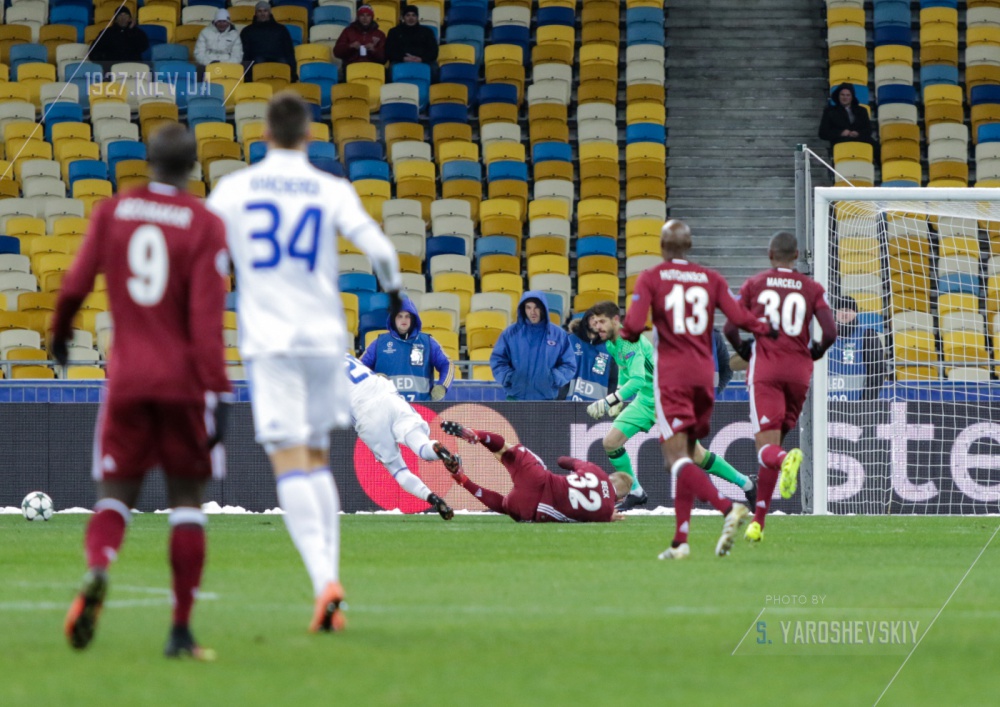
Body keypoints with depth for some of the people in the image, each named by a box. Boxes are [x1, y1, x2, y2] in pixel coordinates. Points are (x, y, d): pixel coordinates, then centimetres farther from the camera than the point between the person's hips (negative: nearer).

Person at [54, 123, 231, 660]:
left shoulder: (112, 213, 3)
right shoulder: (204, 227, -5)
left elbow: (74, 286, 6)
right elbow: (207, 317, -12)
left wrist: (60, 333, 27)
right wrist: (218, 392, -12)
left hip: (127, 374, 2)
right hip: (184, 378, -2)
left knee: (117, 491, 8)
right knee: (186, 496, 8)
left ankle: (97, 568, -26)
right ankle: (180, 631, 4)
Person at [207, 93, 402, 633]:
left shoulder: (232, 190, 2)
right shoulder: (333, 192, 2)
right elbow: (379, 250, -5)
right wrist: (394, 294, 15)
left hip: (267, 340, -2)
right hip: (324, 336, 2)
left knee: (290, 464, -9)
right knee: (318, 460, 16)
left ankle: (324, 580, -25)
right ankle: (330, 579, 10)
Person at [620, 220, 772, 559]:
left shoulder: (651, 278, -1)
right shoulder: (711, 279, 7)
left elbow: (633, 326, -12)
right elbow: (739, 317, -1)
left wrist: (625, 333, 11)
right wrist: (767, 328, 18)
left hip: (671, 375, -4)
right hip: (704, 374, 4)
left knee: (678, 457, -11)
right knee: (685, 457, 13)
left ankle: (727, 507, -34)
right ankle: (680, 540, 10)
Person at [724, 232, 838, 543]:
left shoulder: (754, 285, 6)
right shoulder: (812, 289, 7)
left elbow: (730, 328, 0)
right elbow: (830, 332, -3)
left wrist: (743, 350, 21)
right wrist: (815, 352, 18)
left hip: (765, 369, -2)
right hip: (799, 371, 2)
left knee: (766, 446, -10)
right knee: (774, 442, 15)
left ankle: (786, 459, -49)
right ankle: (759, 520, 17)